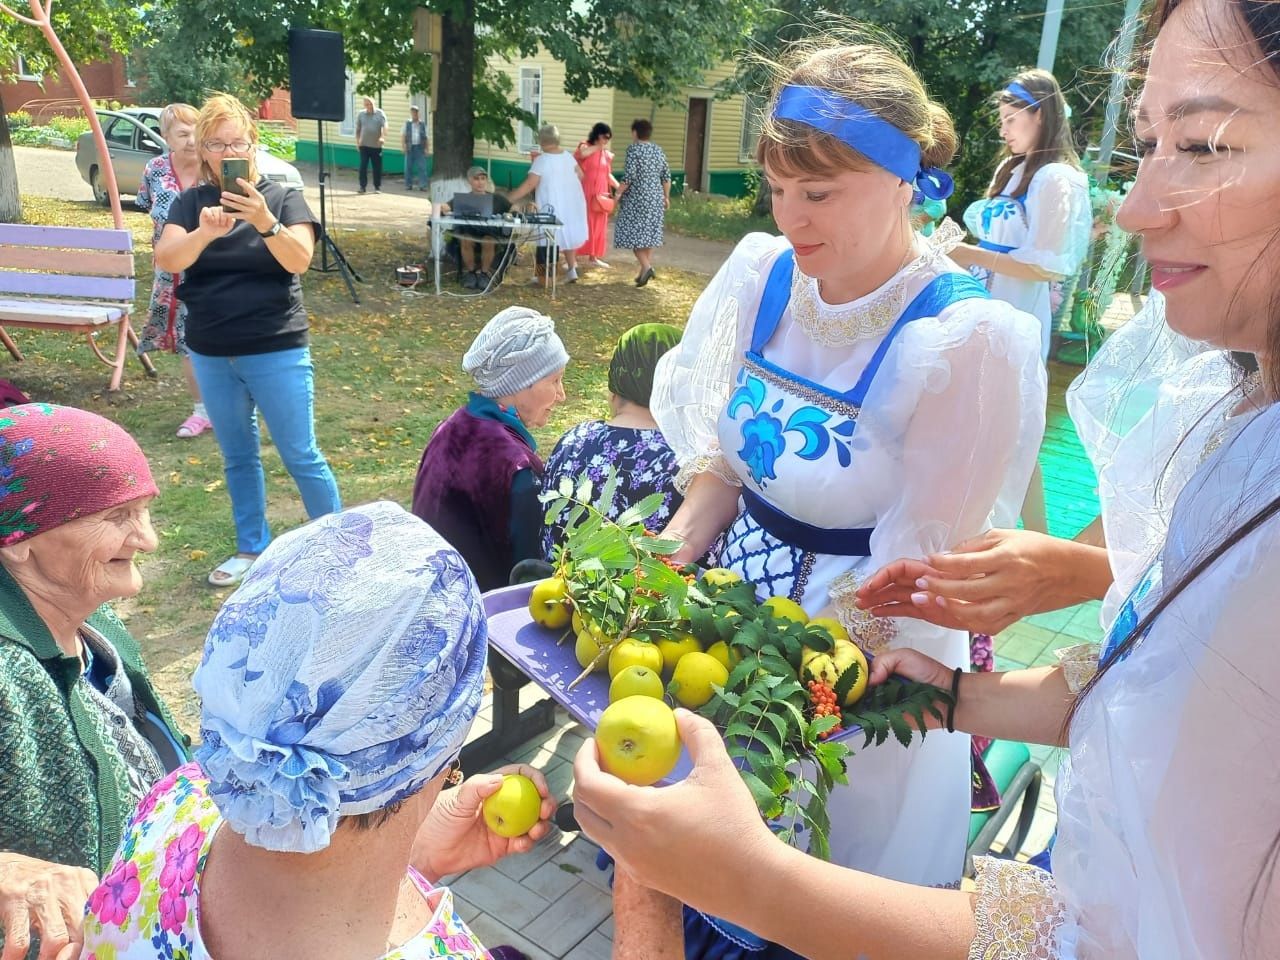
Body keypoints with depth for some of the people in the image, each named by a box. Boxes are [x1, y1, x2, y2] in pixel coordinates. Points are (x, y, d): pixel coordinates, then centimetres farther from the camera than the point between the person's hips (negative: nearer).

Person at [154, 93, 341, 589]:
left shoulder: (283, 198, -4)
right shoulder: (191, 202, 3)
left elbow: (300, 259, -20)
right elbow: (166, 259, -13)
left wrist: (264, 221, -38)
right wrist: (204, 232, -33)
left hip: (277, 352, -4)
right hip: (211, 355, 4)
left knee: (301, 456, 0)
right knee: (238, 456, 14)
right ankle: (251, 548, 28)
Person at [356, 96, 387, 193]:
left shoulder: (380, 114, 1)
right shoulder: (360, 114, 8)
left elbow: (384, 126, -12)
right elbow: (358, 129, 12)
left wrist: (383, 137, -28)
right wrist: (357, 141, 4)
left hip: (376, 145, -1)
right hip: (364, 145, 1)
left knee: (377, 167, 4)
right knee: (363, 166, -3)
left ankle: (377, 187, 14)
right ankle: (363, 186, 2)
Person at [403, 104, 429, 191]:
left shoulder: (422, 124, 10)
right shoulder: (407, 124, 8)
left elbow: (425, 138, 11)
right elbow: (403, 136, 5)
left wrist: (427, 147, 3)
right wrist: (403, 145, -7)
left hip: (420, 147, 0)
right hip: (410, 147, 0)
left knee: (422, 167, -7)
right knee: (408, 166, 4)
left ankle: (422, 185, -7)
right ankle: (408, 185, 13)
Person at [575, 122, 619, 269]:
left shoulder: (606, 153, 13)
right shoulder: (585, 147, -4)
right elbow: (582, 154, -29)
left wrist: (618, 187, 7)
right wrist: (598, 146, -15)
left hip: (600, 194, 6)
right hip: (585, 193, -6)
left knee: (598, 226, 9)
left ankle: (593, 257, 19)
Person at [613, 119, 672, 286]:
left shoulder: (633, 149, -11)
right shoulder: (658, 150, 9)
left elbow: (628, 177, -17)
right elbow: (666, 176, 10)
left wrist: (619, 193, -7)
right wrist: (666, 197, 20)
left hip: (637, 197, -6)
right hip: (655, 197, 7)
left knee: (633, 232, -1)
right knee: (649, 232, 11)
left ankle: (646, 267, -15)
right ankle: (645, 269, 13)